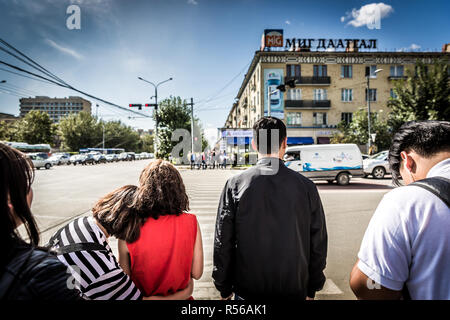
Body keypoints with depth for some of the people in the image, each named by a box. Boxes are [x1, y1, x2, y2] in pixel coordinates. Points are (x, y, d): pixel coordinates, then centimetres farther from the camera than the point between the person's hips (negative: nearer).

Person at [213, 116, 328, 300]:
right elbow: (318, 243, -3)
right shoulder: (306, 187, -10)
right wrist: (312, 289, 11)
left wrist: (224, 289, 4)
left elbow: (223, 242, -9)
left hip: (247, 291, -1)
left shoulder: (235, 185, -14)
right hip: (295, 291, 2)